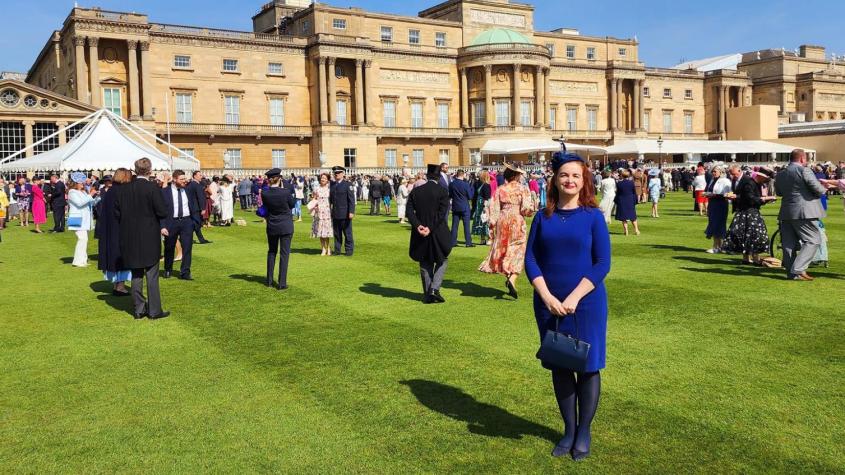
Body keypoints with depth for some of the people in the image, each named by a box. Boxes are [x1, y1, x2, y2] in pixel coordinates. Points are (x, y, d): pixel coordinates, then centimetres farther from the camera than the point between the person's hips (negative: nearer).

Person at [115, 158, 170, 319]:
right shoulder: (152, 188, -14)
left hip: (129, 239, 4)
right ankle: (154, 310, 7)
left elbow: (117, 212, 6)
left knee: (136, 275, 14)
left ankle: (139, 309, 18)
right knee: (152, 275, 4)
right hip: (149, 237, -4)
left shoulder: (123, 189, 0)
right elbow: (163, 212, -16)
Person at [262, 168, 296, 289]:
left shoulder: (264, 194, -11)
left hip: (272, 227, 3)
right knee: (284, 253, 4)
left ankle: (269, 280, 26)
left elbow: (266, 207, 4)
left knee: (272, 252, 20)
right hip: (286, 226, -3)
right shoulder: (285, 192, -18)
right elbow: (293, 204, -1)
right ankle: (282, 283, 3)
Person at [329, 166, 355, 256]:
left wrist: (351, 212, -15)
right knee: (337, 233, 10)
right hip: (335, 214, 5)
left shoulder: (347, 184, -4)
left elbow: (351, 199, -8)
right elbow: (330, 199, 17)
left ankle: (349, 250, 10)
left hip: (345, 214, -5)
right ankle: (337, 250, 17)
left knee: (347, 233, 1)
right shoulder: (332, 185, 11)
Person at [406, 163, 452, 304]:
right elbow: (442, 213, -15)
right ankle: (434, 288, -2)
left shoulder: (415, 191, 2)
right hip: (438, 233, -3)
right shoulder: (442, 191, -8)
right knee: (442, 260, 14)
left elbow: (409, 211, -4)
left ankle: (427, 295, 16)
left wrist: (418, 226, -11)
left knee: (425, 263, 13)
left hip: (420, 232, 3)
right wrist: (430, 228, -14)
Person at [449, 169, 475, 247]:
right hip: (465, 207, -3)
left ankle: (453, 242, 9)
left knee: (454, 225, 8)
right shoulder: (466, 184, -13)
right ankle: (468, 242, 2)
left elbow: (450, 195, 7)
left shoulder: (452, 184, -3)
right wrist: (472, 189, 7)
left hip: (455, 207, 3)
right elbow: (470, 197, -6)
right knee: (466, 225, 2)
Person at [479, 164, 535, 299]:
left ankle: (508, 276, 19)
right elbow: (527, 208, -10)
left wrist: (492, 223, 4)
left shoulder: (500, 189, 3)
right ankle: (512, 279, -22)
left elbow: (494, 208, 0)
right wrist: (530, 211, 12)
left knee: (503, 250, 14)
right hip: (517, 221, -3)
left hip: (503, 220, 3)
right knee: (518, 252, -1)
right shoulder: (523, 189, -4)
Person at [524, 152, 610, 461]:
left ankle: (584, 432, 22)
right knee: (559, 367, 11)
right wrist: (548, 297, -11)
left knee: (587, 366, 6)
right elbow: (530, 260, 1)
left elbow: (602, 264, -7)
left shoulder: (593, 216, -4)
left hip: (586, 303, -2)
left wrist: (574, 298, -16)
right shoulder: (543, 218, 3)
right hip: (548, 304, 3)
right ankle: (568, 429, 26)